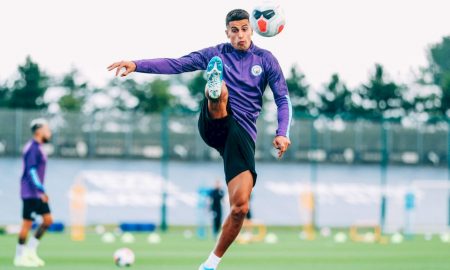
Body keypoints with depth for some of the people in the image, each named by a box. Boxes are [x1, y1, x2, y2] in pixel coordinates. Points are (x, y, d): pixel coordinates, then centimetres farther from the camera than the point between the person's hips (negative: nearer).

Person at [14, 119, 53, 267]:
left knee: (48, 220, 6)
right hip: (30, 193, -10)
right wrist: (41, 190, -25)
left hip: (38, 193, 10)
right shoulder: (33, 148, -15)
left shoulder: (37, 148, 15)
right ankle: (20, 257, 3)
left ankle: (30, 251, 12)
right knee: (27, 223, -4)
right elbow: (31, 171, -22)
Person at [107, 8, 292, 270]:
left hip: (242, 132, 0)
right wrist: (137, 65, -8)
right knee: (221, 90, -35)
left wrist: (282, 133, -10)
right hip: (215, 124, 0)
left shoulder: (266, 59, 10)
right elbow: (176, 64, 4)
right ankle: (214, 88, -73)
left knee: (240, 206, -14)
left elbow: (283, 99, 6)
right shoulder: (216, 54, 10)